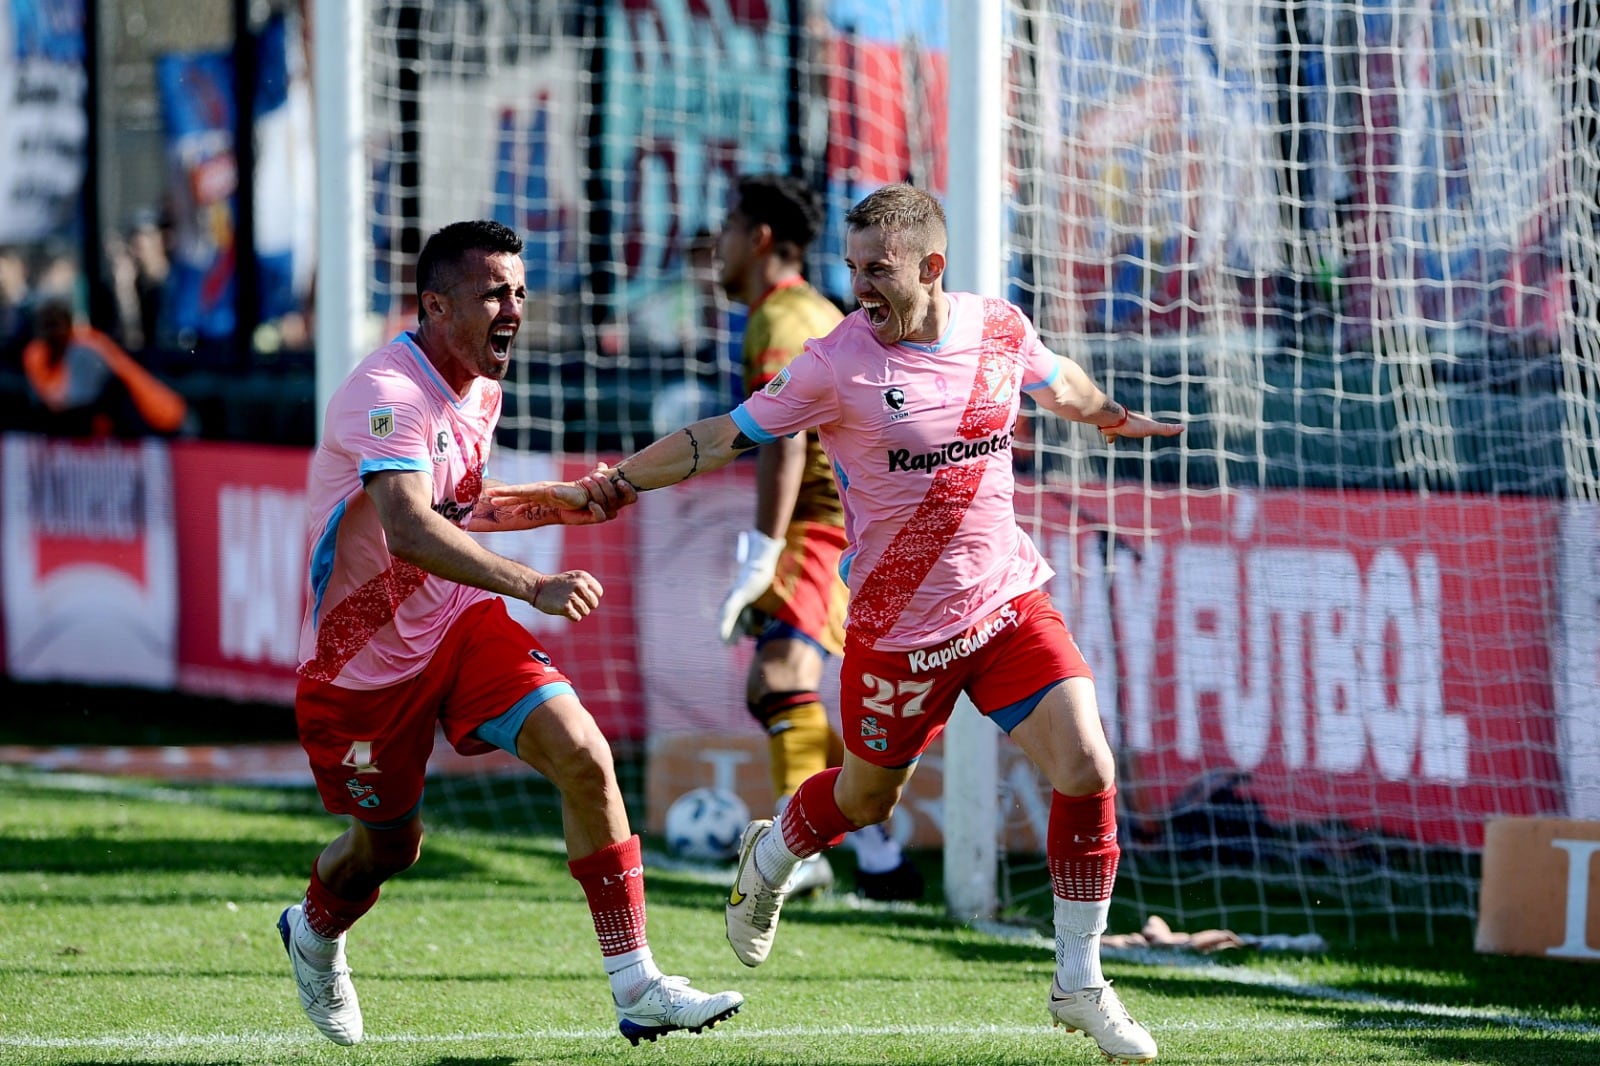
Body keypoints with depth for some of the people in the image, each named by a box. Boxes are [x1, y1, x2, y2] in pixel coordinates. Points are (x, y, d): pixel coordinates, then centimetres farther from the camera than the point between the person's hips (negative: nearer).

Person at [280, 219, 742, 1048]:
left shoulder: (479, 386, 4)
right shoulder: (389, 395, -26)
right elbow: (408, 529, -42)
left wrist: (556, 504, 3)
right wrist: (531, 585, -51)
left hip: (461, 624, 6)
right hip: (364, 658, -6)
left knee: (583, 754, -16)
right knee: (388, 845, 10)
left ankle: (636, 986, -14)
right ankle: (313, 933, 48)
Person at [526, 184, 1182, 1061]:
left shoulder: (1000, 329, -3)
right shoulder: (837, 365, -15)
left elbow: (1055, 382, 20)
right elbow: (725, 437, -10)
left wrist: (1113, 417, 34)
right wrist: (619, 480, -18)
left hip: (1010, 601, 3)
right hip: (898, 625, -3)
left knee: (1086, 772, -10)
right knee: (868, 798, 13)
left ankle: (1079, 985, 5)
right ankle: (769, 859, 49)